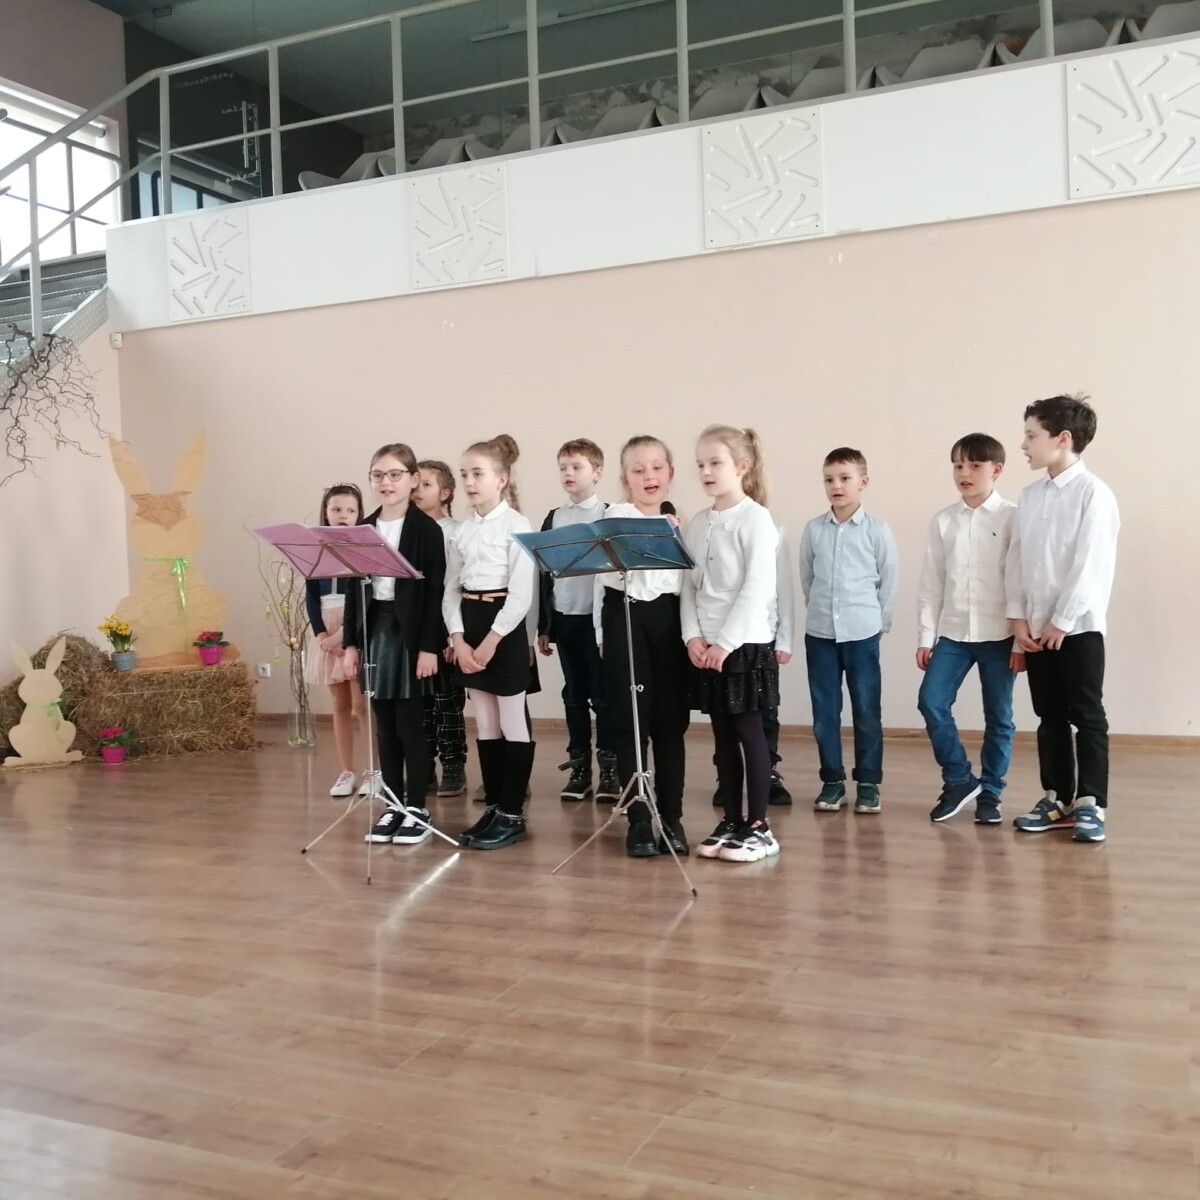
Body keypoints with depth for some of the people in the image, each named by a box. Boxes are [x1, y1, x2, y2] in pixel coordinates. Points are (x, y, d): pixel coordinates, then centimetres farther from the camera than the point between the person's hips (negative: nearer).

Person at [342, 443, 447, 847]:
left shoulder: (426, 529, -6)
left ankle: (417, 808, 10)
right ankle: (394, 804, 19)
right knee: (384, 725, 10)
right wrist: (351, 642, 7)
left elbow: (434, 592, -10)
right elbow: (354, 589, 11)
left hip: (411, 632, -5)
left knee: (410, 722, -1)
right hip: (375, 630, 5)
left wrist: (429, 646, -15)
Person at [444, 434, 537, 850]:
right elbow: (451, 589, 9)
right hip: (468, 624, 7)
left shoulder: (517, 525, -9)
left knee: (512, 724, 1)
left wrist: (492, 641, -17)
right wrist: (458, 638, -5)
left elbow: (521, 594, -15)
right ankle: (492, 808, 20)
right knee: (484, 726, 11)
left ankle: (512, 815, 8)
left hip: (504, 625, -6)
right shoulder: (461, 531, 9)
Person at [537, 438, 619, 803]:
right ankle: (579, 767, 17)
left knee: (603, 694, 2)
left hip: (598, 617, -4)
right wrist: (543, 626, 9)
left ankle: (609, 768, 10)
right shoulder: (553, 518, 9)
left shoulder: (608, 516, -3)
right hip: (564, 618, 4)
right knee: (574, 695, 9)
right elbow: (544, 572, 10)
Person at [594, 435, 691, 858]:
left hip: (669, 621, 4)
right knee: (631, 722, 1)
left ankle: (672, 818, 18)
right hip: (626, 621, -4)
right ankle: (638, 821, 10)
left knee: (670, 723, 7)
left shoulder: (679, 520, 11)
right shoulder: (614, 518, -2)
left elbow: (689, 579, 15)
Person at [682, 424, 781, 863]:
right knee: (723, 736, 11)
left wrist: (725, 641, -17)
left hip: (745, 645, -6)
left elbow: (757, 588, -15)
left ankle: (759, 827, 9)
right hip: (705, 648, 6)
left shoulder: (755, 518, -9)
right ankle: (731, 822, 19)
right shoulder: (697, 524, 11)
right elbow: (688, 585, 9)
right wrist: (693, 636, -5)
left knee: (750, 734, 0)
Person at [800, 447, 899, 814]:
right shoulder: (813, 529, 1)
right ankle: (832, 780, 18)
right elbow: (806, 578, 9)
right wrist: (821, 611, 8)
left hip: (862, 633, -2)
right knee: (824, 711, 7)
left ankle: (868, 783, 15)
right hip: (819, 633, 2)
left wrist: (876, 622, 2)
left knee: (867, 710, 5)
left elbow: (889, 582, 1)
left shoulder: (877, 531, -4)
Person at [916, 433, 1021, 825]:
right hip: (953, 633, 3)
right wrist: (925, 636, 3)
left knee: (998, 717, 5)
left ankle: (989, 793, 19)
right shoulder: (942, 521, 5)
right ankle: (959, 780, 11)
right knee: (931, 702, -7)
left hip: (999, 635, -3)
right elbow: (931, 583, 6)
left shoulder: (1012, 518, -4)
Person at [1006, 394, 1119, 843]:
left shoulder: (1093, 493, -10)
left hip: (1078, 626, -6)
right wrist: (1019, 617, 0)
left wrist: (1063, 620, -14)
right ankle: (1057, 799, 21)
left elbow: (1091, 565, -15)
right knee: (1050, 716, 11)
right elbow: (1017, 559, 8)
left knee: (1087, 715, 1)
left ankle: (1091, 805, 8)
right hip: (1036, 627, 6)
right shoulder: (1030, 496, 9)